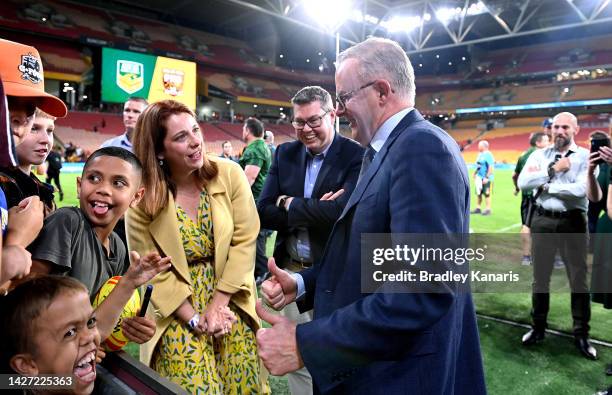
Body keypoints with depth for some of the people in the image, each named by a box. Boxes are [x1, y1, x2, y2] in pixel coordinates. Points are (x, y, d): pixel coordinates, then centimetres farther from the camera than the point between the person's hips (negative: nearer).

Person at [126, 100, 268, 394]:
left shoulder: (230, 174, -10)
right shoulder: (141, 199, -10)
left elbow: (245, 241, -8)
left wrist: (218, 304, -12)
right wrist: (194, 318, -12)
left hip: (231, 303, 1)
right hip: (178, 311, -1)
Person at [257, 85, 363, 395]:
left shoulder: (356, 156, -12)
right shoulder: (285, 154, 4)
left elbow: (339, 213, -26)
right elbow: (263, 213, -3)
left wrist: (289, 203, -12)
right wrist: (314, 210, -17)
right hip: (291, 271, 5)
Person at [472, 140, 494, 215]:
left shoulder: (488, 155, -14)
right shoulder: (480, 155, 13)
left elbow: (491, 167, -19)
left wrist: (487, 177, -22)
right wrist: (475, 173, 21)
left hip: (486, 178, -9)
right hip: (479, 178, 9)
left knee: (487, 194, -3)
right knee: (478, 193, 13)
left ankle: (488, 209, 4)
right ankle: (478, 208, 22)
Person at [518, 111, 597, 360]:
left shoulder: (585, 156, -2)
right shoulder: (539, 155, 6)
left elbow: (580, 189, -19)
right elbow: (522, 183, -9)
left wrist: (545, 186, -10)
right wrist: (553, 169, -13)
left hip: (573, 222, -2)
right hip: (542, 221, 3)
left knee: (578, 279, 6)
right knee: (540, 278, 12)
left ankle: (581, 334, 21)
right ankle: (538, 328, 27)